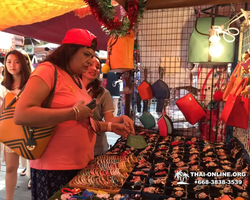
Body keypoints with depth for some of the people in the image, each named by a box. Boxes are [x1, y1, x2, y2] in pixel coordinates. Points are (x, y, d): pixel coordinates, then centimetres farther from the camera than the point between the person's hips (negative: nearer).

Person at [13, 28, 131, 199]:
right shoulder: (48, 71, -12)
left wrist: (110, 126, 7)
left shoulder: (78, 81, 14)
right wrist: (73, 113, -23)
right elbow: (21, 115, -25)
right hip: (54, 168, -8)